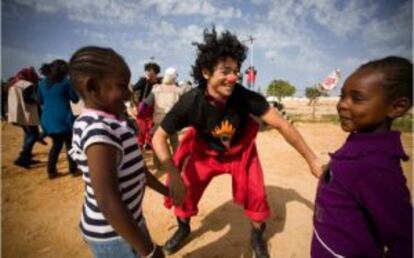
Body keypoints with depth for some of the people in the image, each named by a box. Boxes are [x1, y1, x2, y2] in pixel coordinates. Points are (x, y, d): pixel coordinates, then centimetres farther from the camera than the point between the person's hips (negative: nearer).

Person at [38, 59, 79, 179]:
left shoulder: (42, 83, 7)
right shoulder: (66, 82, -9)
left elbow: (40, 101, 15)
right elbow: (75, 99, -1)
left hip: (48, 119, 5)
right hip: (63, 118, -5)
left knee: (56, 144, 18)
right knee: (69, 144, 9)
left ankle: (51, 171, 17)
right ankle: (73, 170, 14)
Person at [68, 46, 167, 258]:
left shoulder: (111, 122, 0)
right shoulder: (97, 129, -28)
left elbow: (134, 167, 10)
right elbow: (109, 202, -31)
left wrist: (165, 190, 18)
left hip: (129, 218, 8)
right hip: (113, 234, -8)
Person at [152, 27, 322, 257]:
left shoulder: (244, 96, -32)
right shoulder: (191, 102, -32)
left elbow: (281, 124, -27)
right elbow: (159, 137, -25)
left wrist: (312, 159, -25)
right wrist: (174, 175, -38)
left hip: (241, 151, 1)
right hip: (206, 153, 0)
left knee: (256, 195, 2)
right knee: (184, 190, 2)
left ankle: (257, 236, 35)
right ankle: (183, 228, 37)